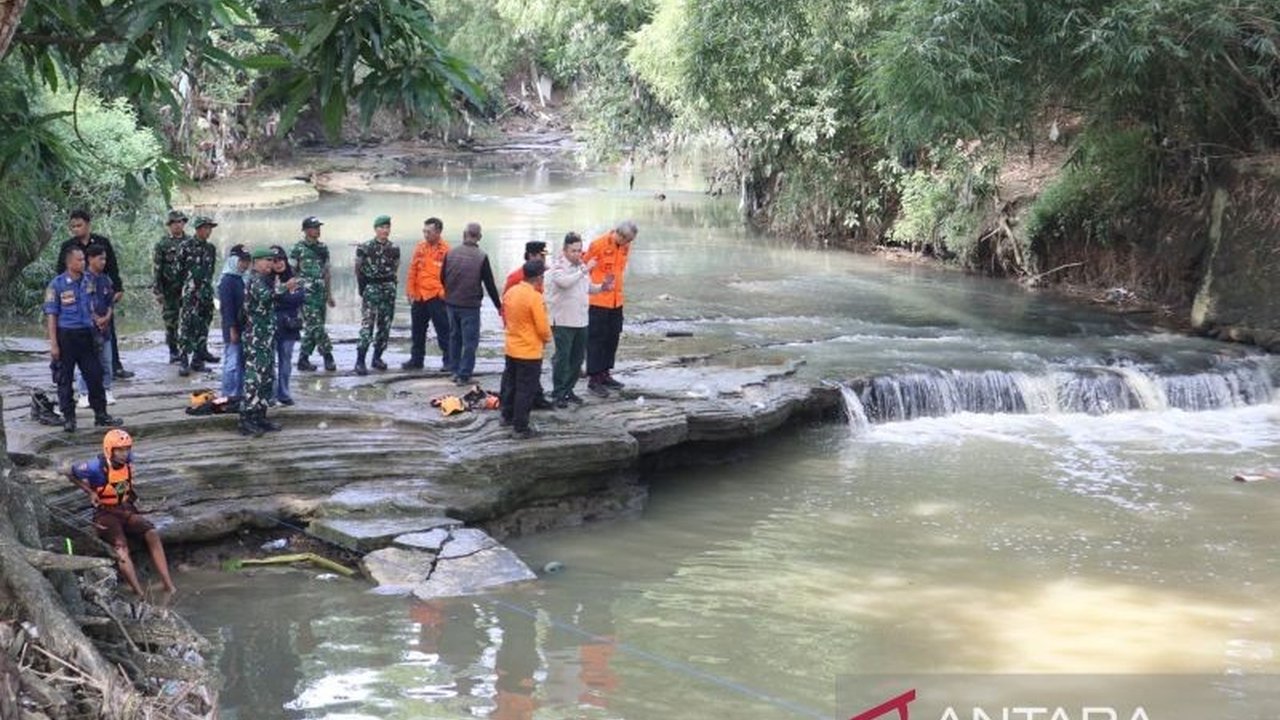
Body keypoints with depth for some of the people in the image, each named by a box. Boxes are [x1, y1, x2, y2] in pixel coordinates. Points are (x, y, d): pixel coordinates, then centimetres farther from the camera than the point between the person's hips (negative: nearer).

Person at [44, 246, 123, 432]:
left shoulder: (89, 281, 6)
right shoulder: (57, 285, -9)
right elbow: (51, 315, -9)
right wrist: (53, 344, -12)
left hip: (86, 333, 4)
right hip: (65, 335, -4)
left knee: (95, 375, 6)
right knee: (65, 379, 3)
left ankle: (101, 415, 15)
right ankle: (68, 418, 13)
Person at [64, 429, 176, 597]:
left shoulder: (127, 460, -3)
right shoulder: (97, 467, -19)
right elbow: (67, 470, -6)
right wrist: (90, 492, -5)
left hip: (126, 509, 5)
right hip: (106, 513, -5)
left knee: (152, 535, -21)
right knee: (121, 546, -31)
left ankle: (169, 586, -25)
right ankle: (140, 594, -36)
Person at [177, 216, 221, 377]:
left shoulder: (210, 249, 12)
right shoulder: (186, 247, -5)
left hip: (206, 292, 6)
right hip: (191, 292, -6)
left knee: (203, 326, 9)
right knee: (187, 326, -10)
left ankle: (198, 359, 17)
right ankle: (183, 361, -11)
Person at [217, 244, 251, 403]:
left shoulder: (239, 280, 14)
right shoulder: (227, 281, -14)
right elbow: (227, 307, -18)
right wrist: (232, 329, -20)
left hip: (242, 328, 9)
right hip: (232, 329, -9)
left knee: (242, 361, 13)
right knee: (232, 361, -5)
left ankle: (239, 393, 20)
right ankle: (229, 395, -1)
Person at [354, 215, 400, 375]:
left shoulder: (394, 249, 6)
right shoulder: (365, 248, -5)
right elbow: (359, 270, 2)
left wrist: (390, 286, 9)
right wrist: (363, 290, 0)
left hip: (389, 290, 5)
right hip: (371, 289, -4)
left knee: (385, 326, 8)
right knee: (367, 326, -12)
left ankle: (377, 357, 20)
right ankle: (360, 361, -14)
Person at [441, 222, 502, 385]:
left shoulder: (451, 254, 0)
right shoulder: (481, 257, -12)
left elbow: (442, 277, 9)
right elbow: (489, 284, -9)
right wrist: (498, 305, 2)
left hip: (451, 303, 5)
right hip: (470, 305, -5)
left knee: (454, 337, 17)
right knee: (470, 340, 2)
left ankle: (456, 371, 23)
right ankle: (463, 375, 0)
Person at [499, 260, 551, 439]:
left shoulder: (510, 292, 1)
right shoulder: (535, 297, -22)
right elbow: (543, 327, -18)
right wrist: (547, 338, 1)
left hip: (511, 348, 8)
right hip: (529, 352, -8)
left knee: (510, 384, 21)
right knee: (526, 390, 0)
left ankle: (508, 416, 35)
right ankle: (520, 428, 4)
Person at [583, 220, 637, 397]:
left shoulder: (624, 247, 5)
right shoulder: (598, 245, -15)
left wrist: (615, 286, 12)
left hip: (616, 301, 7)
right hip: (598, 301, -7)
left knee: (612, 338, 13)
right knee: (596, 340, -3)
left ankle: (605, 374, 25)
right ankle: (593, 380, 0)